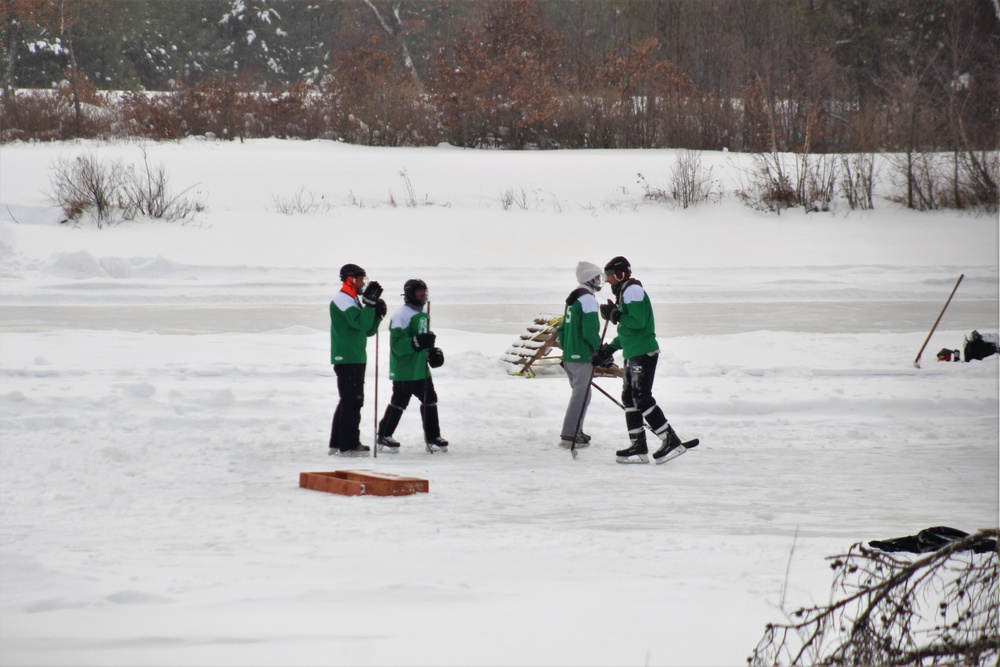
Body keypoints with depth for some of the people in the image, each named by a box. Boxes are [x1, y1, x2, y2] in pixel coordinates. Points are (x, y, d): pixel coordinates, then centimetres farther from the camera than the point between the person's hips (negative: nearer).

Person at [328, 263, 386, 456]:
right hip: (347, 359, -11)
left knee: (349, 401, 14)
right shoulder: (342, 300, -11)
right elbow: (360, 323, -23)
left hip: (356, 359, 11)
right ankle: (349, 445, -14)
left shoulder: (354, 301, 20)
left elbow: (368, 330, 18)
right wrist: (370, 303, -23)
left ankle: (337, 443, 19)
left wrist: (378, 314, 4)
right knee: (352, 401, -13)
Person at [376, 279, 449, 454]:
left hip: (421, 368, 9)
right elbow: (397, 344, -22)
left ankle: (432, 438, 18)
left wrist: (432, 351, 11)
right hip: (404, 370, -9)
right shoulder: (402, 315, -15)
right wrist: (417, 342, -32)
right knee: (399, 402, -3)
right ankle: (384, 437, 8)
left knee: (430, 401, 9)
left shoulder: (423, 315, 15)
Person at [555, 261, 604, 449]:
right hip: (582, 356, -10)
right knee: (580, 396, -7)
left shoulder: (572, 299, 16)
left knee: (580, 393, 19)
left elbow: (562, 329, 20)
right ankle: (569, 436, -9)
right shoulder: (588, 298, -14)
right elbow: (590, 330, -20)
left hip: (569, 356, 10)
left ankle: (576, 432, 25)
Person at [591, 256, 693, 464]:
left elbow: (638, 322, -23)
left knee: (642, 399, -12)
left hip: (643, 353, -11)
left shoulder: (632, 291, -12)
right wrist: (608, 349, 21)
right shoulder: (624, 293, 20)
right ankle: (638, 447, 11)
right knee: (629, 399, 9)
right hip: (632, 354, 11)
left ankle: (672, 441, -11)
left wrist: (614, 315, -14)